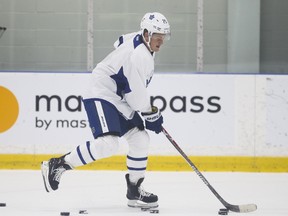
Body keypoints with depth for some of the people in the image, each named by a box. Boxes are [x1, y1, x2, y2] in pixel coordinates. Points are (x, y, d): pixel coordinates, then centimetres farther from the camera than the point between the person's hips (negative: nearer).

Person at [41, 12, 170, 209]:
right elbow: (136, 92, -21)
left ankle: (134, 191, 11)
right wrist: (152, 115, -6)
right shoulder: (139, 55, -21)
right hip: (101, 96, -11)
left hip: (119, 101, 11)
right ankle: (57, 166, -16)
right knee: (107, 144, -26)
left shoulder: (135, 40, 9)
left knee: (140, 139, 5)